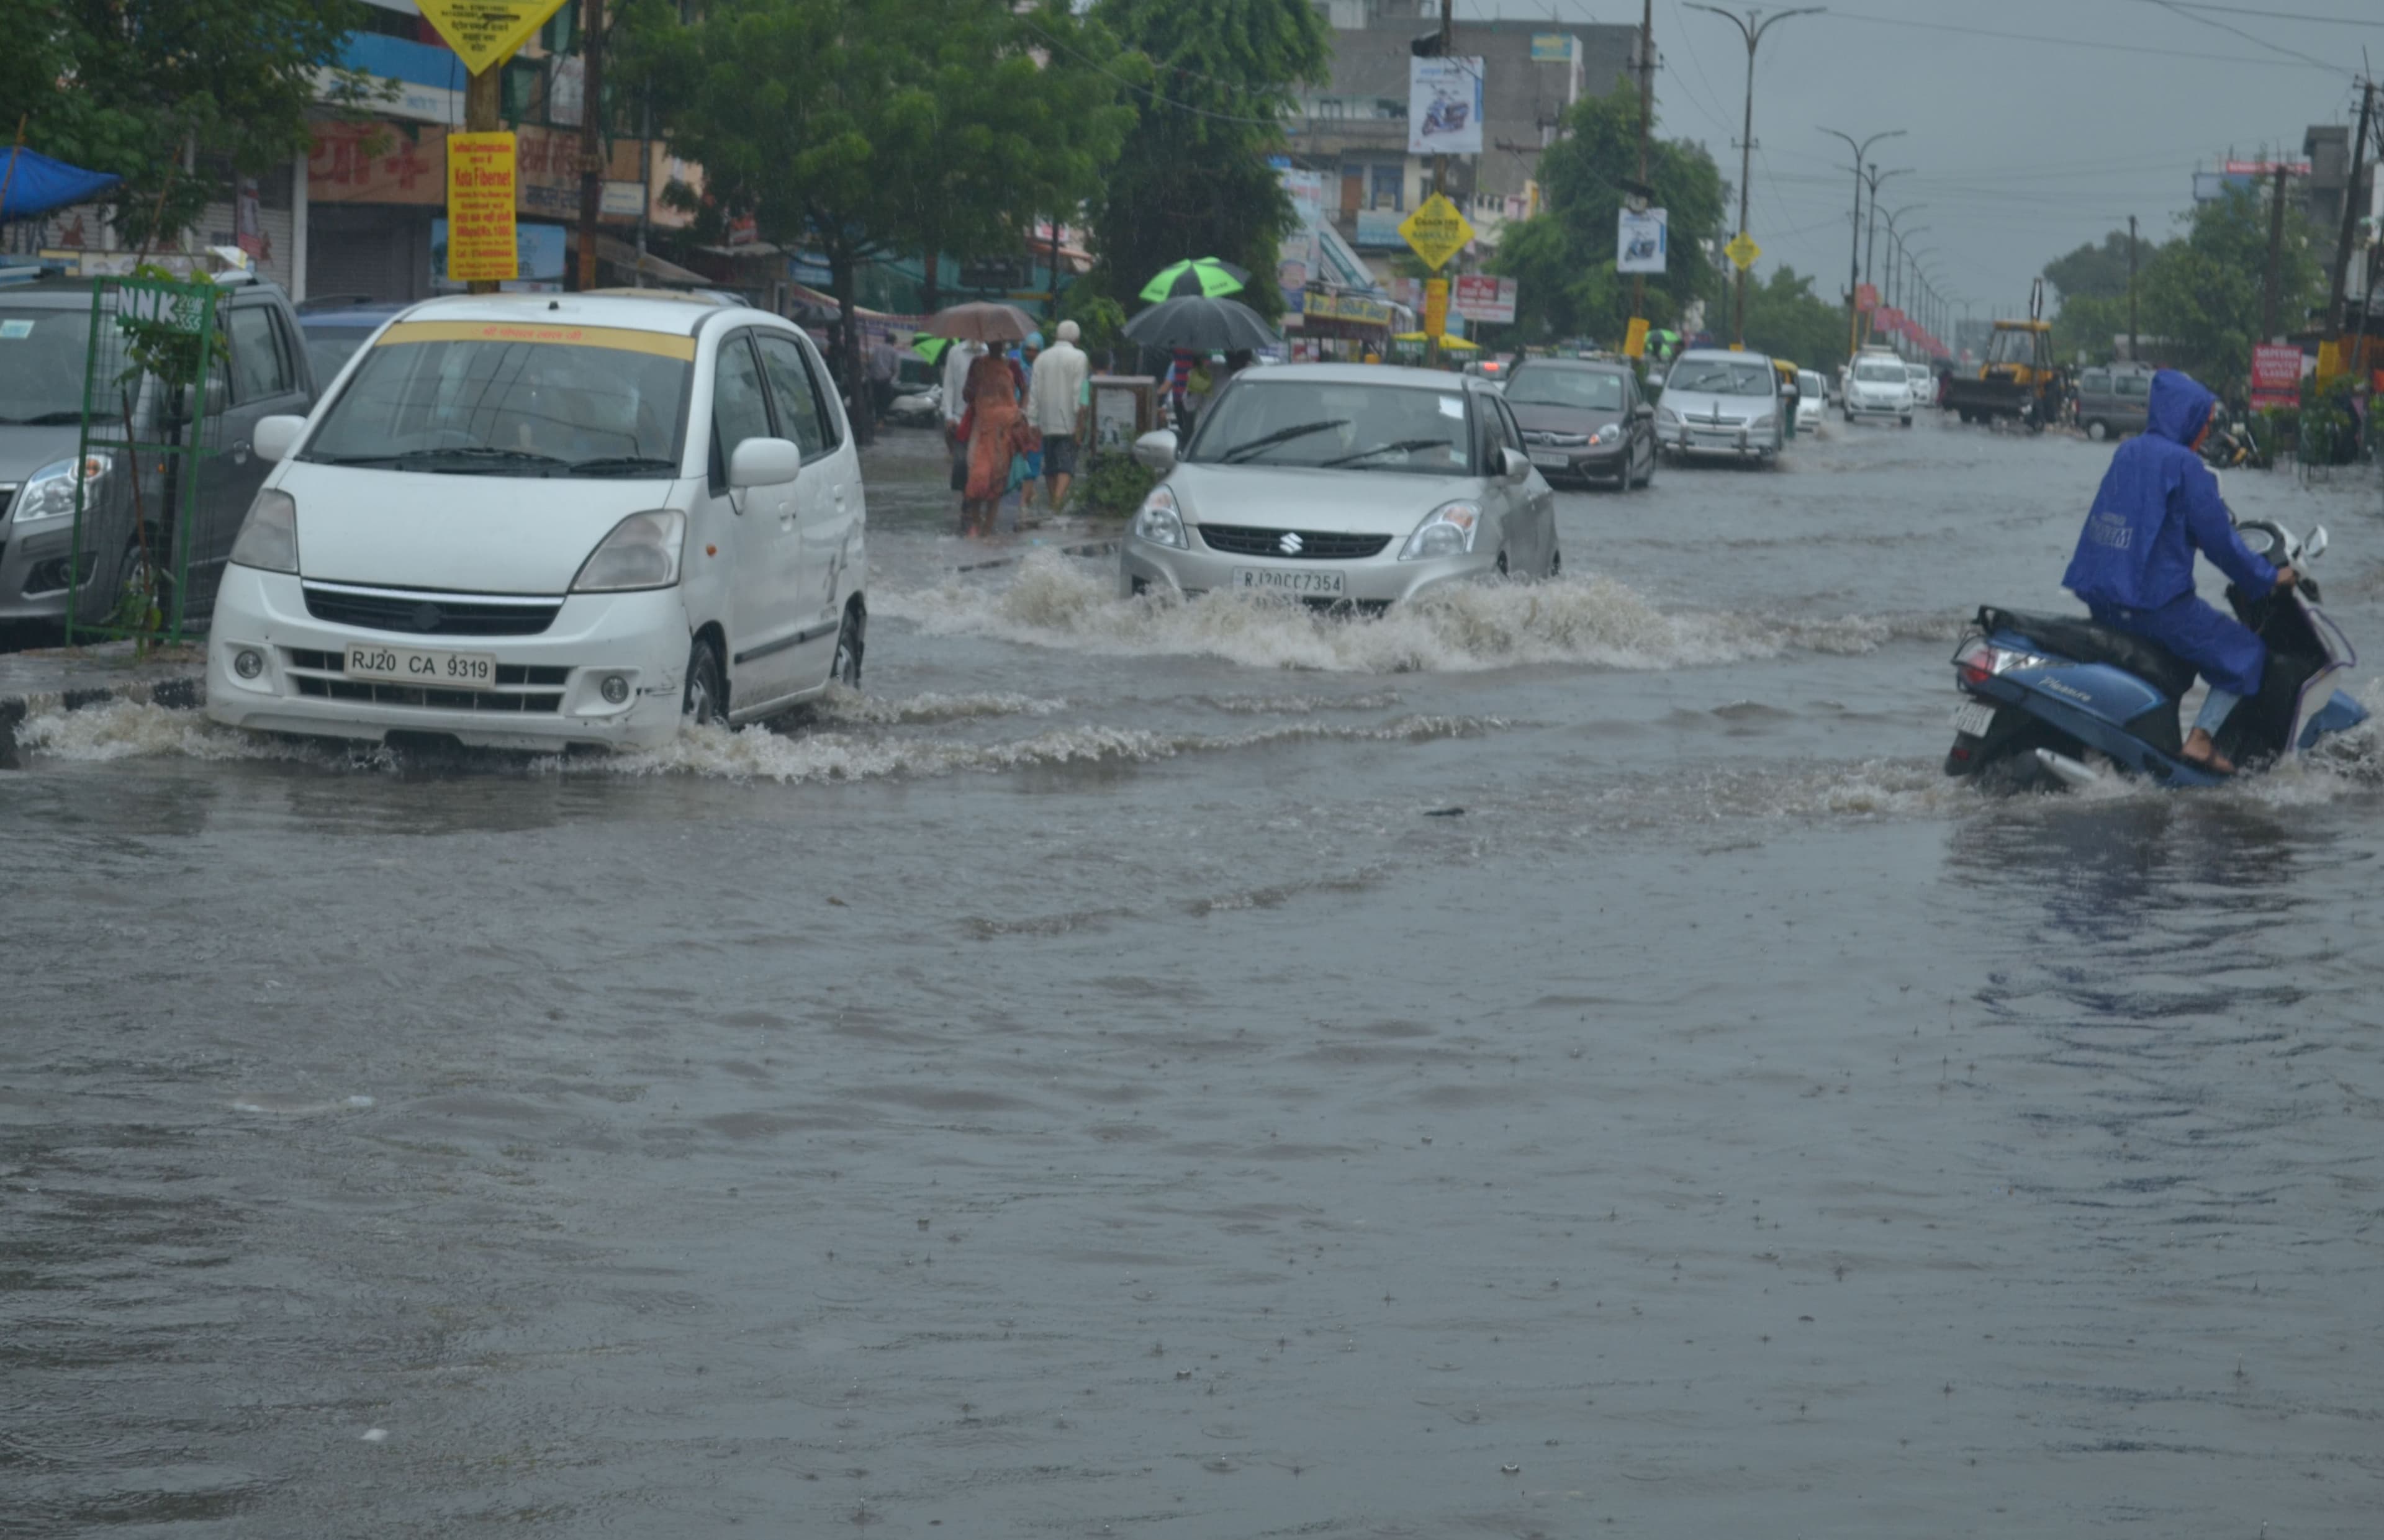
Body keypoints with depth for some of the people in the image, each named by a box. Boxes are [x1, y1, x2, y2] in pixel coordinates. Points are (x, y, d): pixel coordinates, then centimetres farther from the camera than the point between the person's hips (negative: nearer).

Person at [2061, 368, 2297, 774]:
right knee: (2246, 653, 3)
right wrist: (2268, 578, 2)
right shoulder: (2183, 464, -12)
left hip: (2101, 598, 8)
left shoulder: (2128, 452, 13)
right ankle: (2202, 737, -10)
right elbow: (2216, 539, -11)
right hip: (2154, 600, -8)